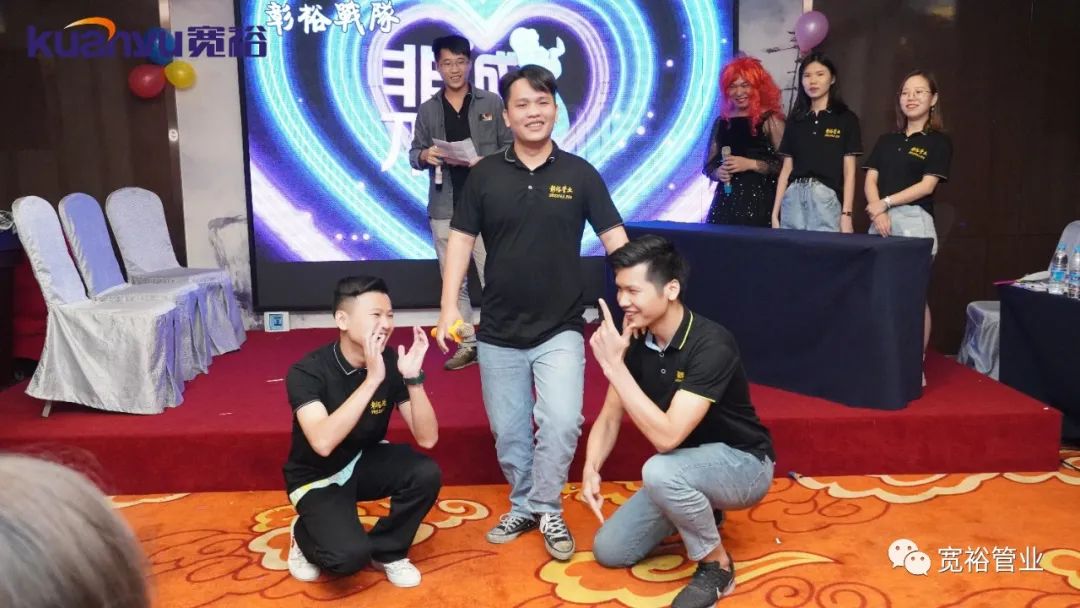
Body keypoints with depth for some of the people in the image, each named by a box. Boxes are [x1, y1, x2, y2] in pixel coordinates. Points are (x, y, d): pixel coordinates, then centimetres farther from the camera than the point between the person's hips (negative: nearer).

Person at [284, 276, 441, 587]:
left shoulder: (392, 362, -15)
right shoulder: (307, 371, -25)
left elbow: (427, 438, -19)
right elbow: (323, 443, -40)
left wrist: (413, 377, -33)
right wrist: (372, 380, -44)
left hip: (365, 462, 4)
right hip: (318, 477, -4)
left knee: (426, 473, -25)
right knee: (350, 555, -28)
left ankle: (386, 550, 2)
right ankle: (304, 534, 9)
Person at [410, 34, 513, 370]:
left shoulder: (492, 103, 2)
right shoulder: (427, 110, 9)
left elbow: (510, 148, 2)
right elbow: (414, 154, 12)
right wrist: (425, 156, -11)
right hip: (444, 208, 3)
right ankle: (467, 345, 19)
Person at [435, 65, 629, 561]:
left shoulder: (579, 173, -2)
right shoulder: (484, 175, 0)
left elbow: (614, 237, -2)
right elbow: (461, 239, 3)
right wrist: (449, 305, -6)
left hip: (561, 328, -1)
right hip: (498, 331, 2)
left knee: (562, 422, -14)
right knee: (509, 432, 10)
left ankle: (546, 510, 10)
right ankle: (524, 507, 33)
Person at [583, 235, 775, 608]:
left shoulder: (711, 345, -31)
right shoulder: (636, 341, -9)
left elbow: (667, 437, -38)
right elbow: (609, 418, -1)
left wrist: (613, 365, -37)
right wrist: (590, 469, -19)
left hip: (742, 464, -7)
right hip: (686, 468, 7)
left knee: (660, 471, -38)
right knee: (609, 551, 1)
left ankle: (717, 565, -11)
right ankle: (700, 513, 21)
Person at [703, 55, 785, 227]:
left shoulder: (770, 120, 0)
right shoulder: (721, 122, 12)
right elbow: (709, 166, 17)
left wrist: (751, 164, -13)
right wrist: (718, 173, -2)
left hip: (760, 200, -4)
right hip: (726, 201, 4)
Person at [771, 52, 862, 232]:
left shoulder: (846, 118, 5)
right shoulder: (796, 120, 14)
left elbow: (849, 171, 0)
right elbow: (786, 169, 12)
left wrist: (846, 214, -9)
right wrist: (775, 212, 6)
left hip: (826, 198, -3)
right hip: (793, 198, 3)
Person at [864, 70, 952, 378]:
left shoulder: (939, 141, 4)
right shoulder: (886, 140, 18)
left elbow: (926, 186, -6)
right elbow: (870, 180, 8)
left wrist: (885, 203, -9)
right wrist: (877, 211, -10)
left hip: (915, 222, -4)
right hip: (881, 224, 5)